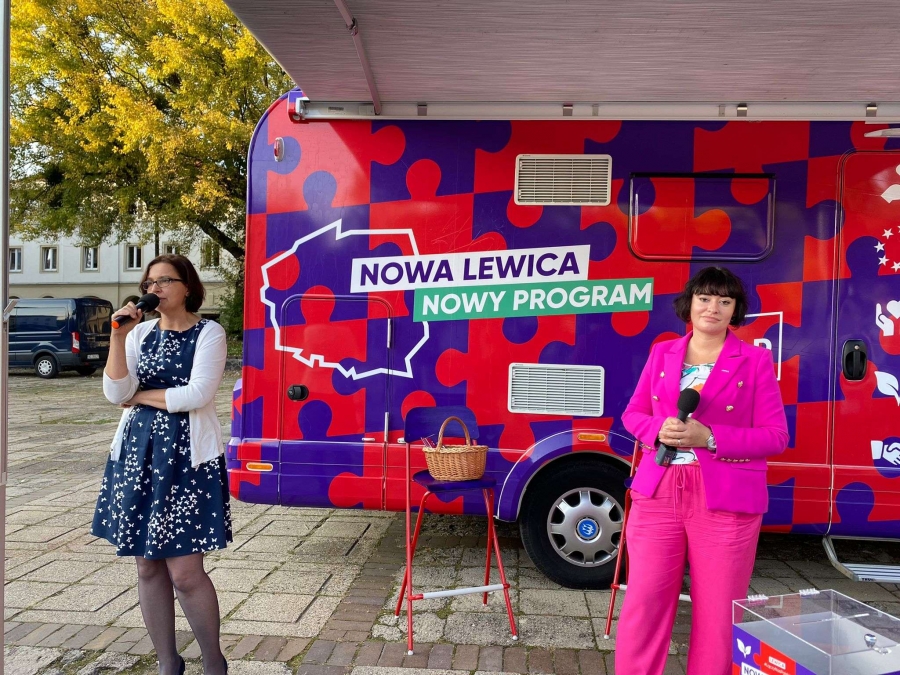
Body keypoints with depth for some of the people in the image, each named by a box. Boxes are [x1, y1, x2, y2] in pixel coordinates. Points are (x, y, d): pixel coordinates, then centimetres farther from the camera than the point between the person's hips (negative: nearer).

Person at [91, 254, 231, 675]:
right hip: (137, 452, 6)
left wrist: (140, 396, -4)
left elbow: (198, 394, -17)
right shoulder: (140, 332, 9)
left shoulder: (209, 333, -5)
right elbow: (115, 394, -1)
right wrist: (118, 335, -10)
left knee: (184, 571, -5)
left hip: (187, 455, -5)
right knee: (148, 565, 10)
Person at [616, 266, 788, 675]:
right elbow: (633, 413, 13)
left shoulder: (756, 360, 0)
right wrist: (659, 431, -10)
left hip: (726, 502, -2)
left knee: (716, 614, 8)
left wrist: (709, 437, -16)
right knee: (643, 604, 4)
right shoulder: (662, 353, 10)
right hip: (658, 494, 2)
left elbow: (775, 436, -2)